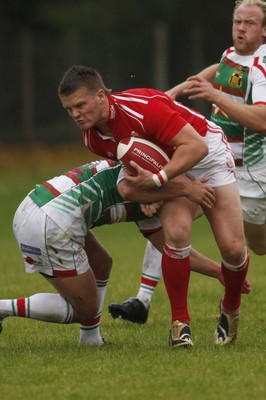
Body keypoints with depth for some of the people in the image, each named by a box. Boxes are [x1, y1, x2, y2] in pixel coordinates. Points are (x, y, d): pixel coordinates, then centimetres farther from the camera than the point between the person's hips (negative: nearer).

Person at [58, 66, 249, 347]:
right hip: (168, 163, 4)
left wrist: (157, 179, -40)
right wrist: (145, 189, -8)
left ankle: (231, 308, 21)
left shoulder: (143, 107, -35)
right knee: (176, 232, -25)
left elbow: (195, 146, -34)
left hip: (206, 153, -4)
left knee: (232, 247, -10)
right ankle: (180, 322, -12)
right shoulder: (92, 137, -12)